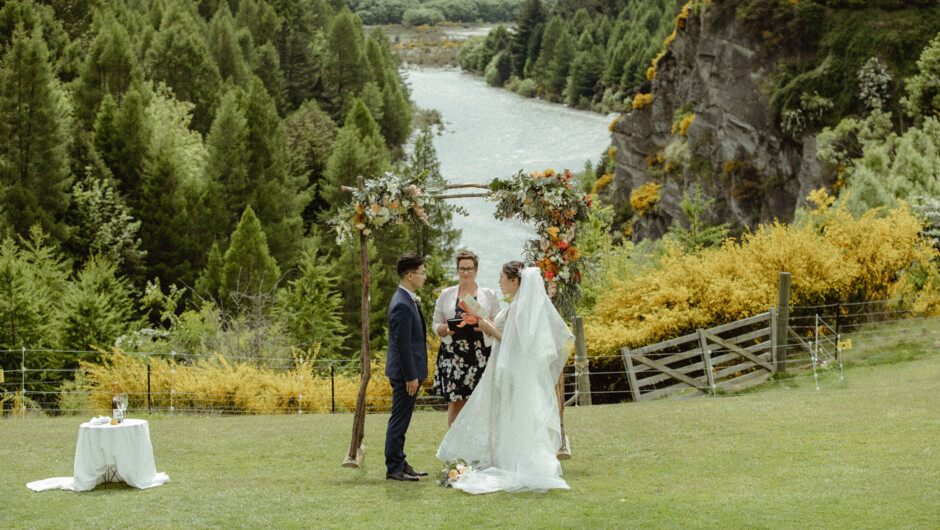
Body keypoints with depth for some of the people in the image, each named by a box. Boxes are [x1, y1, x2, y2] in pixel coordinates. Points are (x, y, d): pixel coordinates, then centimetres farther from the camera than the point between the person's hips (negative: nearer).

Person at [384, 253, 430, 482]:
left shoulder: (408, 300, 13)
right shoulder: (402, 305, -20)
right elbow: (403, 345, -22)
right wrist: (410, 377, -20)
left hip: (409, 371, 10)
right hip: (405, 371, -10)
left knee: (401, 420, 15)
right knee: (399, 420, -4)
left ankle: (400, 464, 22)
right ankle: (394, 468, 2)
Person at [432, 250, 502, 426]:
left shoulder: (489, 295, 10)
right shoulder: (446, 295, 12)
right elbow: (436, 325, 14)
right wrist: (446, 328, -9)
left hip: (481, 355, 0)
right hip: (453, 354, 1)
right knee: (455, 402, -6)